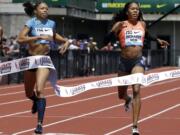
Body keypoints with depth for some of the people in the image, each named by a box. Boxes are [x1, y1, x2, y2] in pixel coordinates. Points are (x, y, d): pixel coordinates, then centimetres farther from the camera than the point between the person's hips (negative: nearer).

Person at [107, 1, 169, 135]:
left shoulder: (142, 24, 7)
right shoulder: (120, 24, -2)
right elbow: (107, 39, -12)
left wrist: (158, 40, 21)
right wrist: (115, 29, -29)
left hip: (138, 61, 0)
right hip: (124, 62, 0)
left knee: (136, 90, -20)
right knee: (121, 94, 14)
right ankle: (128, 99, 56)